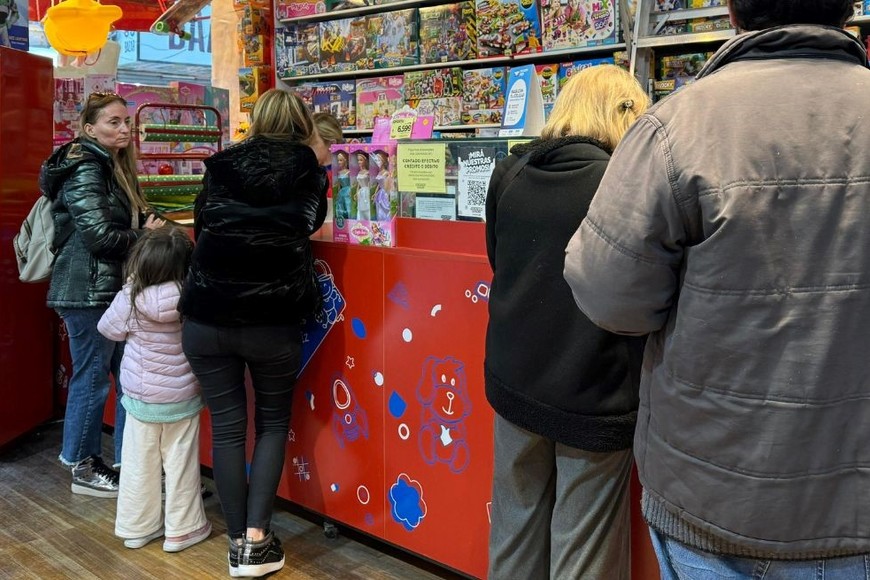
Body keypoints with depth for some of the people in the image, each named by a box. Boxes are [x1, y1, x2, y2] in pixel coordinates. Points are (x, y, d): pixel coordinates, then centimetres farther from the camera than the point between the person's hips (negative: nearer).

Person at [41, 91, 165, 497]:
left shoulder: (113, 166, 15)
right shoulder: (85, 170, -14)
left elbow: (127, 222, 21)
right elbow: (99, 235, -21)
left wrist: (147, 226, 0)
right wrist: (145, 236, -7)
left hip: (109, 289, 10)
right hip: (88, 291, -10)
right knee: (92, 377, 1)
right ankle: (84, 469, 15)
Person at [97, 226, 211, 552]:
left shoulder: (129, 298, -15)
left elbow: (108, 330, 3)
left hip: (140, 397, 1)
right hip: (182, 398, -1)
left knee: (140, 464, 14)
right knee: (180, 464, 11)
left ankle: (137, 527, 28)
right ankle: (182, 529, 22)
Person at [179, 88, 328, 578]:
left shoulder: (219, 167, 7)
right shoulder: (308, 171, 2)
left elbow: (200, 228, 17)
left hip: (206, 318, 2)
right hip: (273, 321, -1)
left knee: (227, 425, 12)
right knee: (273, 422, 17)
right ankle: (257, 539, 9)